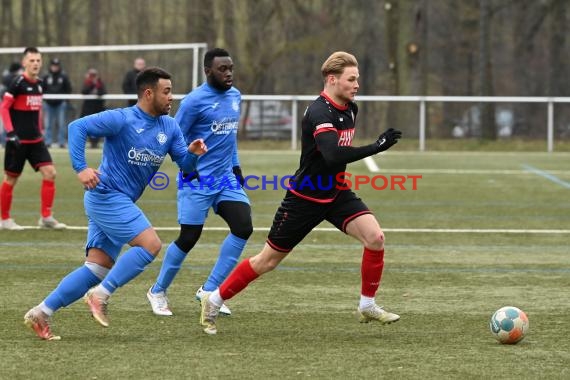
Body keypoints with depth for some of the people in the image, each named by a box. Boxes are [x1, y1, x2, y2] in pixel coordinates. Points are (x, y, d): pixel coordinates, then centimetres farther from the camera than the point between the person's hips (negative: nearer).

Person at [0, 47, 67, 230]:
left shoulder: (39, 83, 8)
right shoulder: (18, 83, -12)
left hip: (35, 140, 6)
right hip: (18, 140, -6)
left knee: (49, 173, -6)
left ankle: (46, 217, -1)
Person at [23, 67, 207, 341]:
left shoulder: (170, 127, 10)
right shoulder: (122, 120, -12)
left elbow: (185, 165, 10)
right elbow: (77, 127, -16)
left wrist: (192, 153, -13)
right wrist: (81, 169, -24)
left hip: (121, 203, 8)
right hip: (106, 196, -8)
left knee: (98, 268, 3)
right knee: (150, 244, -19)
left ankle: (41, 313, 5)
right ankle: (100, 295, -14)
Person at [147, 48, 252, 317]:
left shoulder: (235, 96, 10)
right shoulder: (195, 101, -13)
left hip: (226, 177, 7)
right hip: (197, 181, -7)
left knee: (243, 227, -10)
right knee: (189, 238, -4)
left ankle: (209, 290, 1)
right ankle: (158, 291, 19)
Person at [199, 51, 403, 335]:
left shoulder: (349, 109, 2)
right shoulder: (319, 113, -25)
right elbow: (333, 155, -41)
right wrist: (376, 147, -41)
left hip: (337, 194, 7)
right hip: (306, 198, -7)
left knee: (375, 237, -15)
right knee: (268, 260, 2)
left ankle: (367, 306, 0)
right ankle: (214, 302, 19)